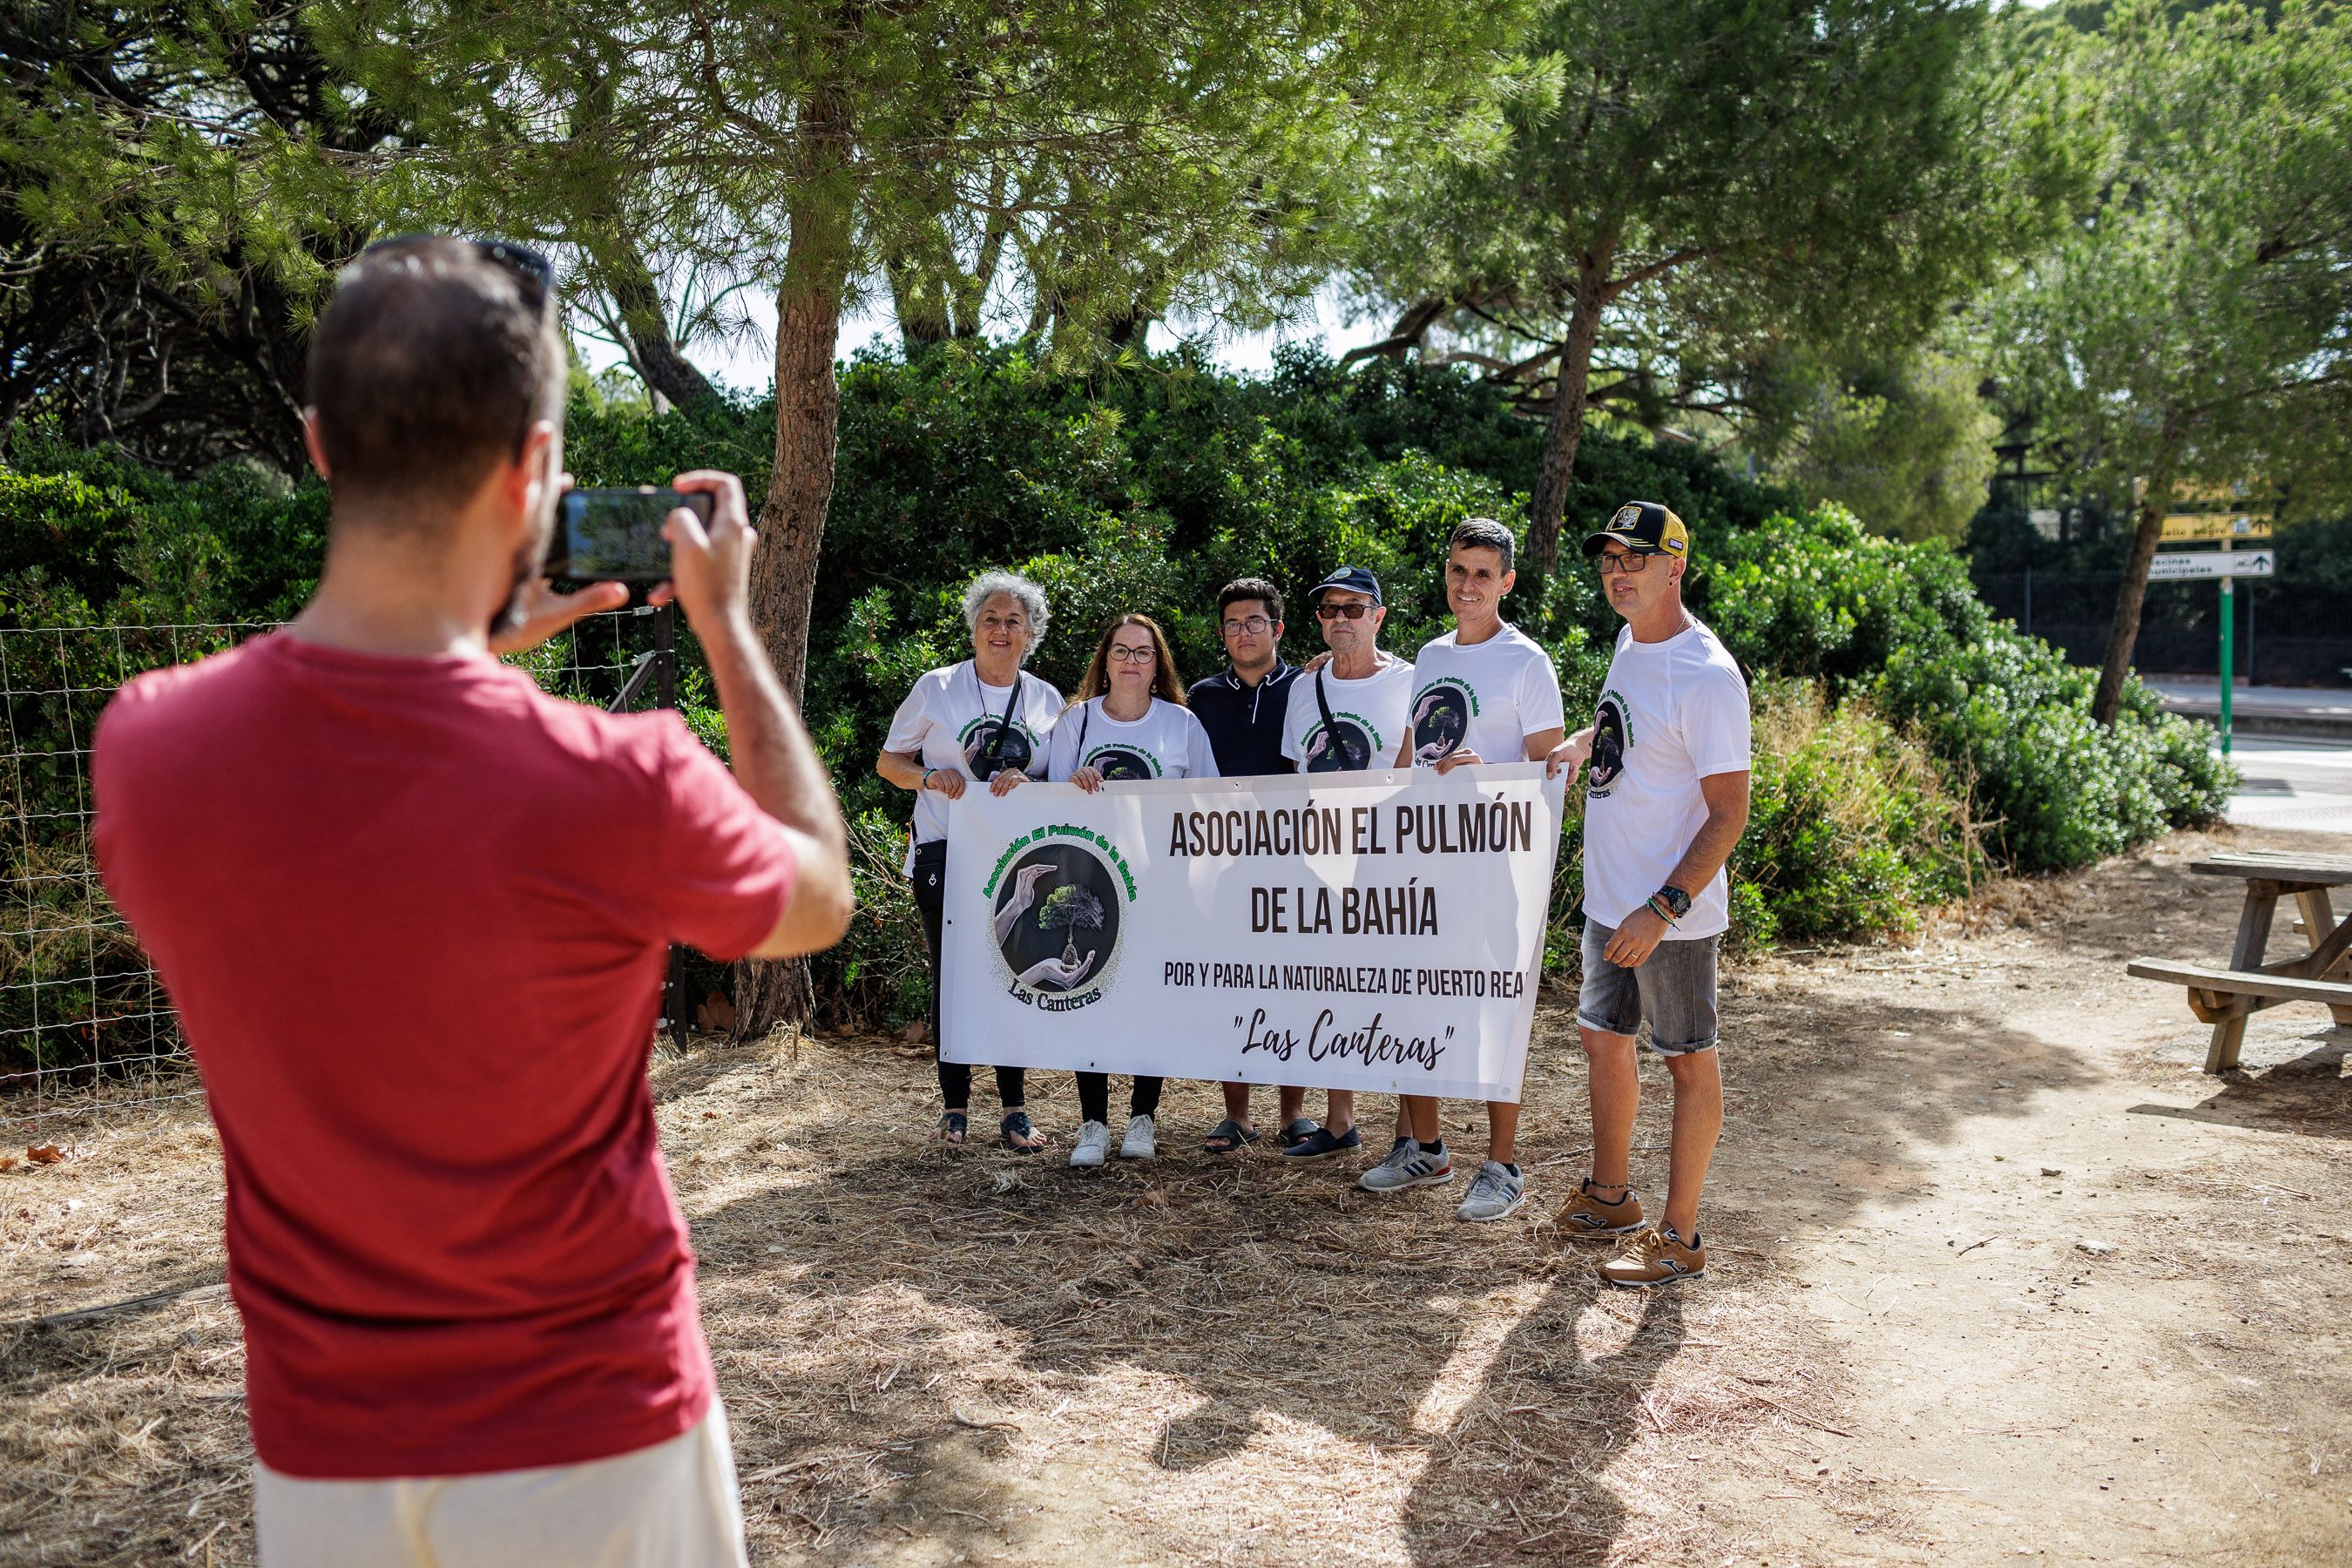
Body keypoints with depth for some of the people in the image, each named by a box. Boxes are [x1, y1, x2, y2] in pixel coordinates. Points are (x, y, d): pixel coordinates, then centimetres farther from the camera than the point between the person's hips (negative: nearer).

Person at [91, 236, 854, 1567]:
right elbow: (820, 900, -5)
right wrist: (729, 623, 1)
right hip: (590, 1438, -3)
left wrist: (481, 645, 8)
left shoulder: (146, 746, -14)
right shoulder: (616, 785, -28)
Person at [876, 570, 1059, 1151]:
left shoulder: (1047, 701, 9)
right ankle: (954, 1106, 12)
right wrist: (930, 777, -13)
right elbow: (887, 761, 7)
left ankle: (1015, 1108, 8)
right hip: (944, 856, -1)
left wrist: (1026, 783, -10)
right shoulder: (937, 688, 3)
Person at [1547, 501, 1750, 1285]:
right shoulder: (1631, 640, 7)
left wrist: (1661, 909, -26)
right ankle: (1609, 1196, 37)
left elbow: (1728, 814, -21)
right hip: (1608, 898, 9)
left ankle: (1680, 1238, 15)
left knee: (1688, 1061, 4)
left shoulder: (1707, 675, -20)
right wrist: (1584, 742, 10)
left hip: (1672, 915, -9)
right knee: (1602, 1037, 19)